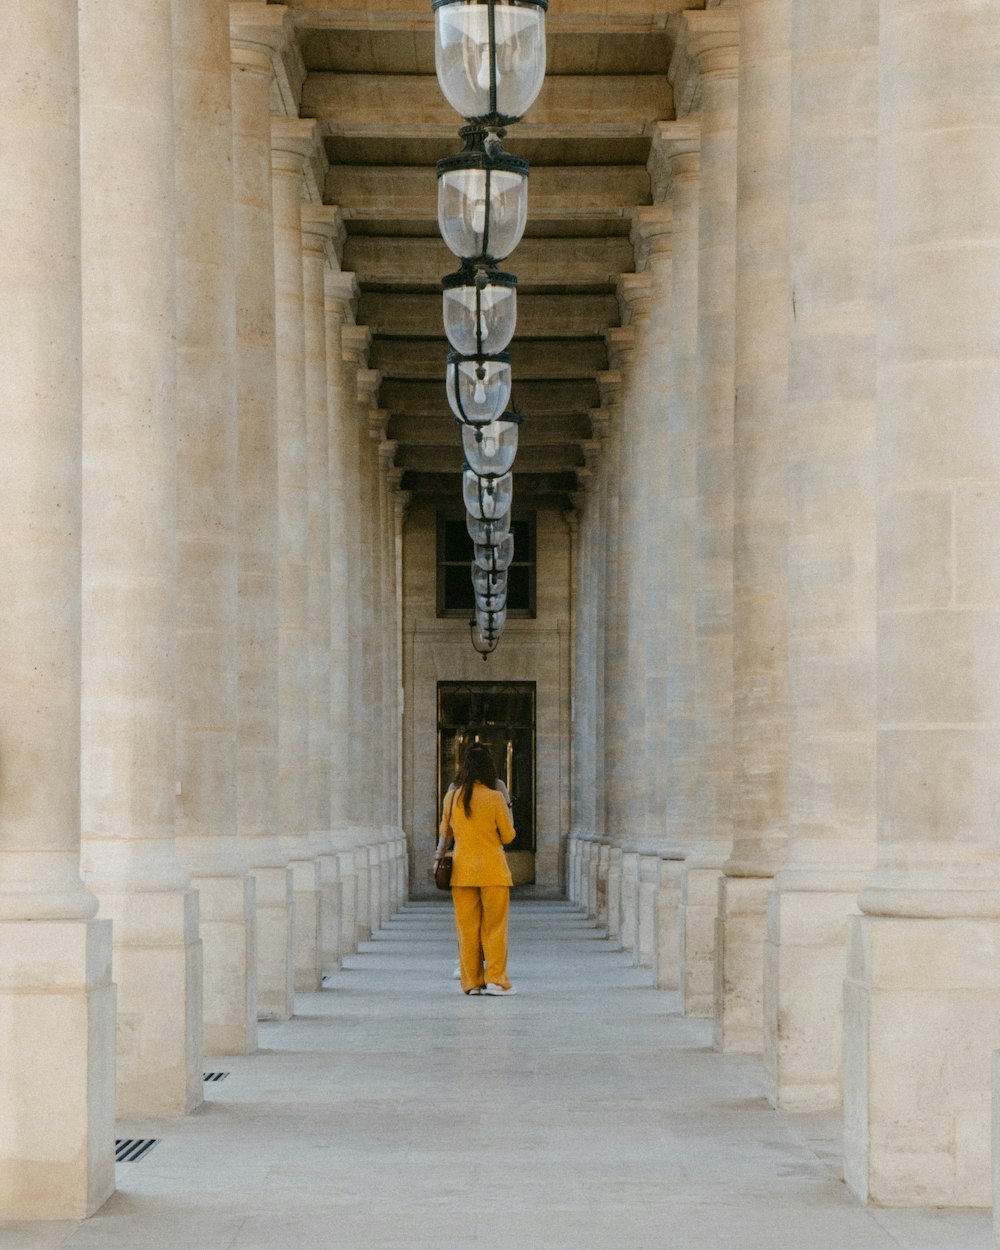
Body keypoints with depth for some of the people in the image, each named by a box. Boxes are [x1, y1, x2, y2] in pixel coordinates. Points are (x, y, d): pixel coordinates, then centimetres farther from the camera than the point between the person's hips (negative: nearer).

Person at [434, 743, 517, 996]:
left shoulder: (452, 797, 0)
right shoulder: (494, 797, -10)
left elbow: (445, 831, 12)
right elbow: (508, 836, -2)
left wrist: (438, 857, 29)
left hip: (462, 869, 3)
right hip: (492, 870, -3)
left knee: (467, 927, 8)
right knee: (494, 926, 4)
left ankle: (471, 981, 9)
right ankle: (495, 980, 1)